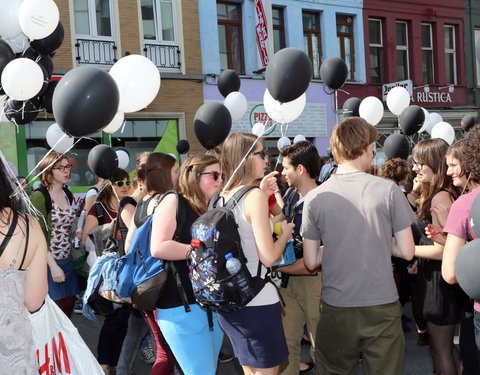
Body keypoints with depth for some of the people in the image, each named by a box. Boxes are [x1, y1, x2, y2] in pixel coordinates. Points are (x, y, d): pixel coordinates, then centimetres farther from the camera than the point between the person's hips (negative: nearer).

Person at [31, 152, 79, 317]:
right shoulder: (39, 196, -14)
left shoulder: (68, 194, 9)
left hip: (67, 260, 7)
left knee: (69, 307, 9)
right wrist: (53, 266, -19)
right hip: (49, 262, -7)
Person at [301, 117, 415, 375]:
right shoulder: (388, 190, -9)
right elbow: (407, 252, -4)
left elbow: (311, 262, -1)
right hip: (382, 306, -1)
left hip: (336, 308, 1)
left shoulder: (314, 198, -5)